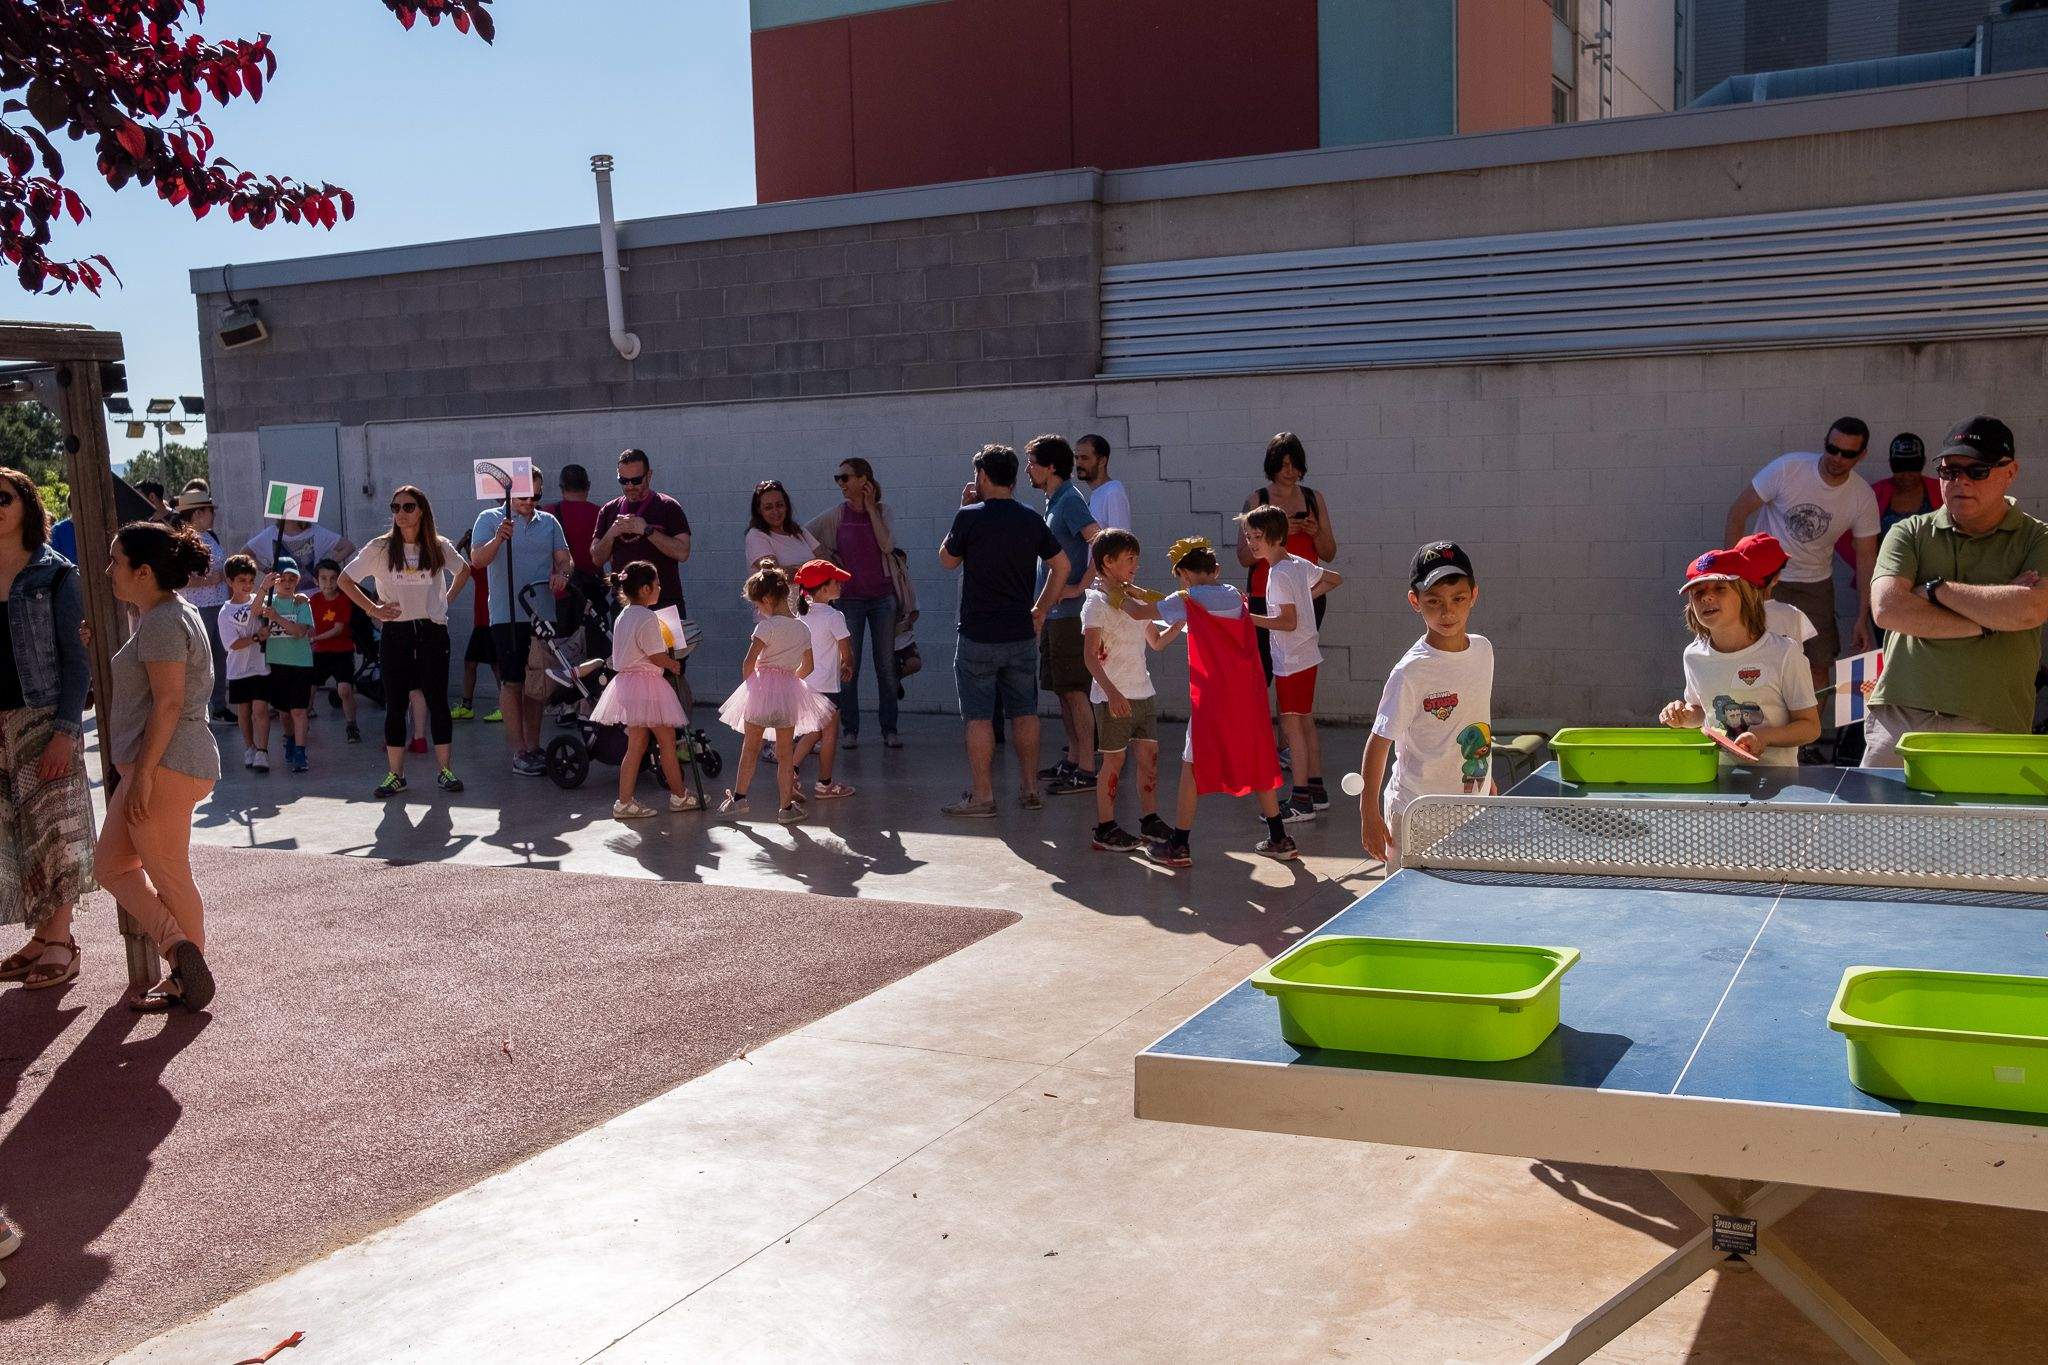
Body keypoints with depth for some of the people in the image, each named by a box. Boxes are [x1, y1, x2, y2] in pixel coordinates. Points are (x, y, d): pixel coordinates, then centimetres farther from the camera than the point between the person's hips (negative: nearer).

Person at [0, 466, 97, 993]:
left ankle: (60, 941, 5)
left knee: (53, 828, -3)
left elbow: (76, 659, -6)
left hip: (43, 718, -4)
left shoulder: (55, 574, -3)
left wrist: (66, 731, -14)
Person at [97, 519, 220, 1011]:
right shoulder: (170, 615, 17)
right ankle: (180, 950, 4)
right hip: (155, 768, 10)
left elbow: (168, 703, -22)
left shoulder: (162, 622, -16)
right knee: (111, 865, 12)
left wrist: (143, 773, -22)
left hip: (164, 767, -10)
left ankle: (186, 980, 8)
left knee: (168, 875, -1)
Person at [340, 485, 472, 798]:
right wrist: (373, 608, -2)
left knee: (437, 701, 2)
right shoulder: (380, 548, 0)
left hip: (432, 632, 0)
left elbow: (464, 570, 23)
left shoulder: (439, 547, 4)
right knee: (395, 705, 2)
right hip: (395, 634, 0)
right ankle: (395, 774, 9)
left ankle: (444, 770, 9)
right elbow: (345, 580, 7)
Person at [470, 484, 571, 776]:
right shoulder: (490, 519, 0)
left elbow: (564, 558, 11)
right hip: (507, 615, -4)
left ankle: (533, 747, 19)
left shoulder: (549, 523, 12)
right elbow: (477, 560, -11)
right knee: (512, 682, -3)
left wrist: (561, 574, -12)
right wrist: (498, 539, -30)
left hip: (542, 613, 4)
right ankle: (519, 752, 0)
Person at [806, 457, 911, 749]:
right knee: (848, 668, 2)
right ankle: (850, 730, 12)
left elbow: (887, 545, -15)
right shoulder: (837, 515, 0)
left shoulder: (881, 510, 0)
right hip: (849, 599, 0)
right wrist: (829, 558, 1)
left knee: (887, 666, 5)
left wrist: (870, 507, -12)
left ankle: (889, 729, 13)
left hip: (883, 596, 0)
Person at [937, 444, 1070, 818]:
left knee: (979, 717, 2)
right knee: (1025, 712, 13)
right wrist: (1040, 610, 14)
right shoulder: (1031, 520, 3)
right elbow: (1061, 566, 8)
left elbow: (947, 559, 5)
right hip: (1022, 633, 4)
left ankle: (982, 797, 3)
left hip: (978, 636, -4)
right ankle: (1029, 789, 18)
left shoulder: (970, 517, -11)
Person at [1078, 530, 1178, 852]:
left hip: (1143, 692, 7)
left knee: (1150, 753, 9)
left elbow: (1156, 641, 22)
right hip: (1114, 697, -7)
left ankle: (1150, 819, 20)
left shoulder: (1136, 598, 13)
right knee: (1114, 758, -2)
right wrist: (1112, 692, -26)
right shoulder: (1097, 602, -11)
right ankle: (1105, 828, 7)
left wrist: (1178, 623, 4)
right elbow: (1090, 656, -17)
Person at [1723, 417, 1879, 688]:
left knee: (1819, 665, 3)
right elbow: (1738, 511, -9)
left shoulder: (1863, 497, -9)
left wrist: (1862, 619, -5)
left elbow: (1866, 557, -2)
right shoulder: (1787, 469, -17)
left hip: (1815, 584, 3)